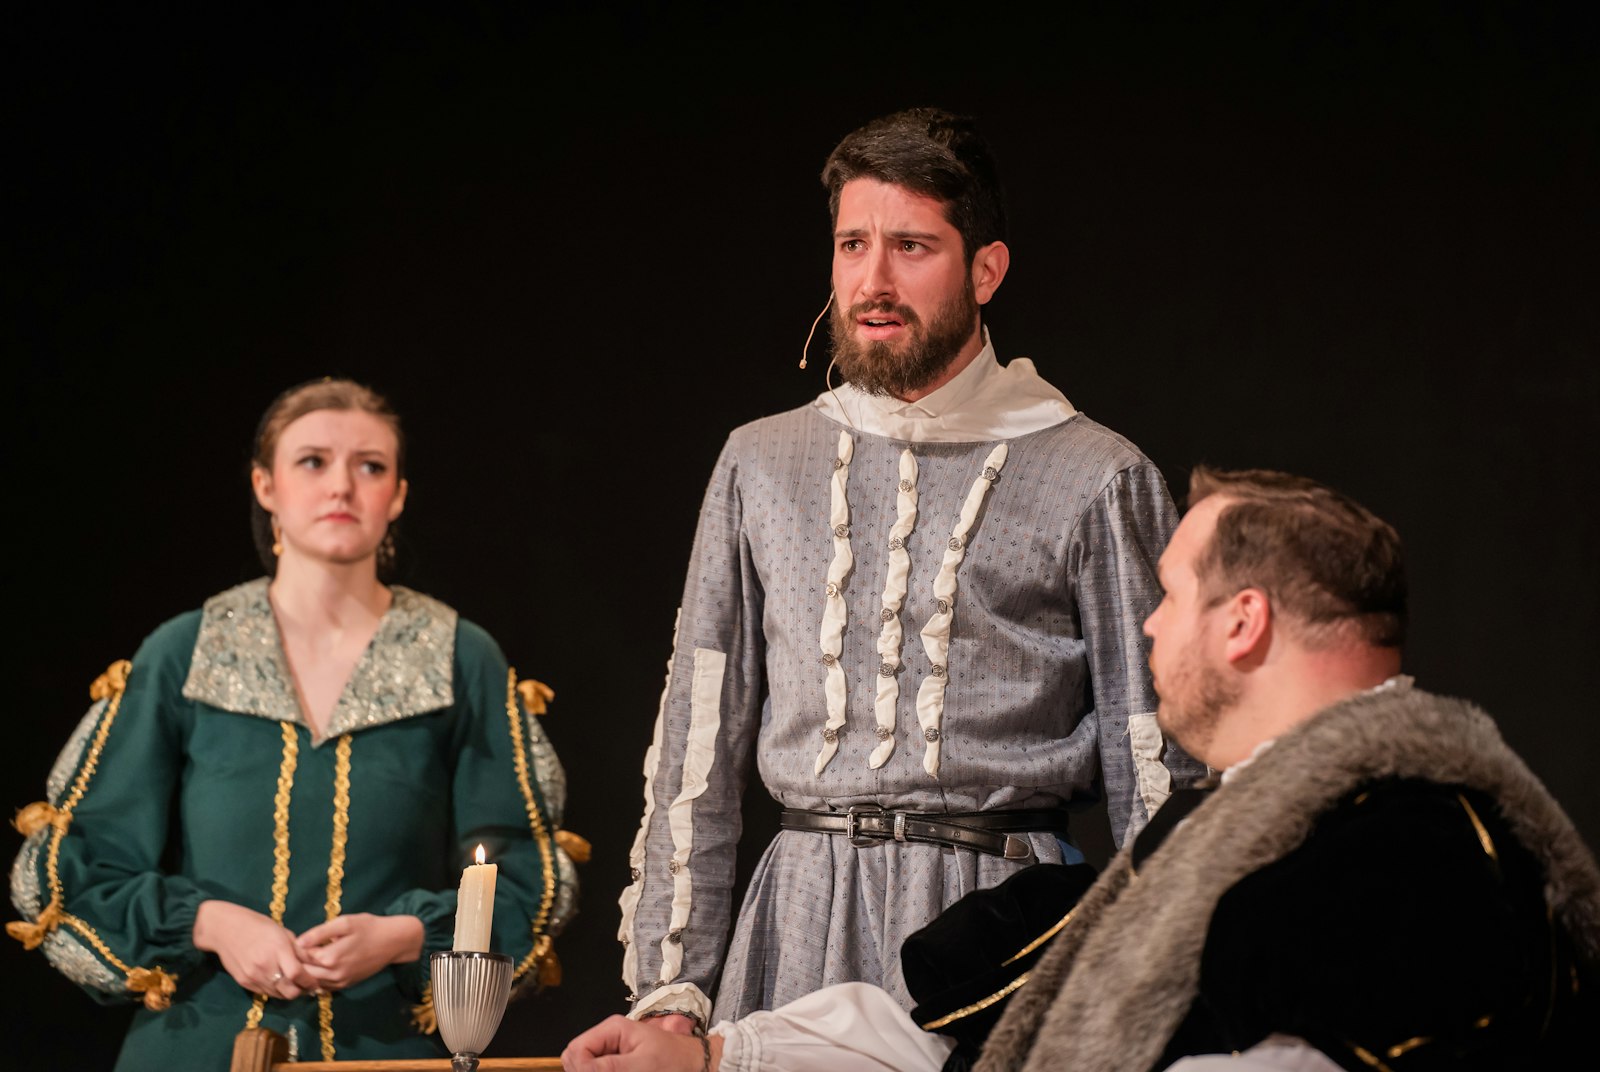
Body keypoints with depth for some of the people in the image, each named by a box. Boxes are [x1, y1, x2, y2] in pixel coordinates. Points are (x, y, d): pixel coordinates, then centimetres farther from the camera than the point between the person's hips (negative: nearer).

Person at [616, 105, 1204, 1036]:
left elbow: (1157, 780, 1)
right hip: (800, 921, 3)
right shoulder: (763, 465, 12)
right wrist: (669, 992, 5)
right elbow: (698, 749, 11)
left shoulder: (1094, 481, 1)